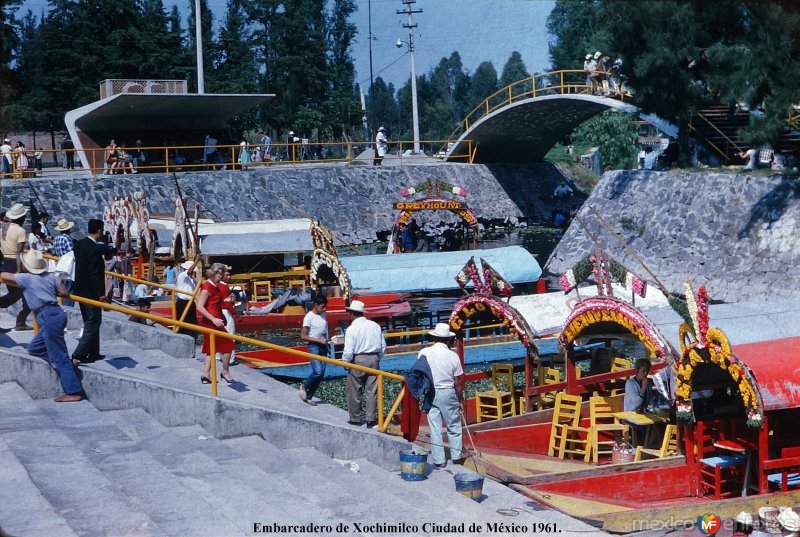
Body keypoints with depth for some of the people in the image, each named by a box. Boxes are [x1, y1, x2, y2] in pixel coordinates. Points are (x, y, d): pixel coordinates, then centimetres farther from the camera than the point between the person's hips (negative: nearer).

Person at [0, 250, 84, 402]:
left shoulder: (26, 278, -4)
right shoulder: (49, 276, 11)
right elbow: (64, 293, 12)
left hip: (49, 317, -8)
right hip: (55, 314, 8)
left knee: (59, 357, -7)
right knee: (34, 349, 20)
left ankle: (74, 392, -8)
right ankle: (66, 363, 14)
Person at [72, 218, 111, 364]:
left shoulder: (79, 244, 5)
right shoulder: (94, 249, -21)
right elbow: (95, 274, -22)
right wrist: (101, 293, -17)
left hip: (80, 289, 9)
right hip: (91, 292, -9)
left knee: (90, 322, 17)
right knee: (93, 323, -2)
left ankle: (93, 353, 24)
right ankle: (79, 353, -9)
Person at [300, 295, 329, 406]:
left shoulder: (323, 315, 8)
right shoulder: (309, 317, -13)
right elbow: (303, 336, -14)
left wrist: (326, 341, 9)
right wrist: (319, 340, -18)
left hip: (323, 346, 7)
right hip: (314, 346, -7)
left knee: (321, 374, 3)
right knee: (317, 371, -20)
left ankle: (309, 397, 14)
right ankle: (304, 386, 7)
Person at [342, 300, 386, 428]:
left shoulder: (352, 329, -12)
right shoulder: (375, 326, 3)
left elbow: (348, 351, -15)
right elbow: (383, 346, 8)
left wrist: (346, 363, 2)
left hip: (357, 360, -4)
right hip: (374, 359, 4)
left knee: (354, 392, 9)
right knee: (372, 391, 8)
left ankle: (355, 419, 16)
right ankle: (371, 419, 8)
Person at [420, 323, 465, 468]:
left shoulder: (424, 353, -7)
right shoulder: (453, 356, -8)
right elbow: (458, 382, -4)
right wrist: (460, 400, 8)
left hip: (430, 393, 1)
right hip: (448, 393, -1)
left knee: (435, 428, 7)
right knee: (454, 426, 14)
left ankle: (439, 460, 9)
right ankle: (456, 456, 21)